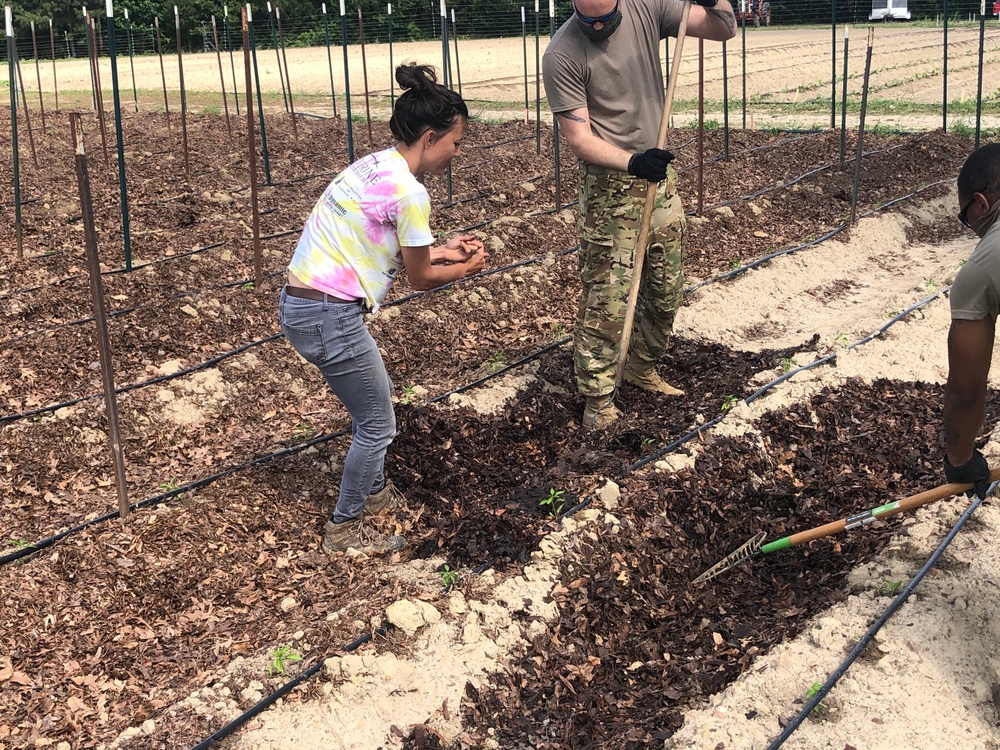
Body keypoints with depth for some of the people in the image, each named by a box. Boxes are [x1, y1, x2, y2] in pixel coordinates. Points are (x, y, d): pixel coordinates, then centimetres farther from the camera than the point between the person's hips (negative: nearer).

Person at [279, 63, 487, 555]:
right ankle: (345, 529, 22)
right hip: (329, 316, -9)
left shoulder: (372, 166, 10)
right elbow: (421, 279, -5)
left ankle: (374, 492, 44)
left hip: (300, 305, 9)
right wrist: (467, 268, 13)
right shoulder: (409, 192, -17)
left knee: (376, 398, 26)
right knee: (377, 425, 7)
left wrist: (438, 251, 20)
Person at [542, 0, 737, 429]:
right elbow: (578, 139, -18)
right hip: (608, 187, -5)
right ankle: (598, 397, 8)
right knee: (606, 296, -5)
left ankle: (642, 367, 34)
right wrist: (633, 163, -32)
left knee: (666, 288, 14)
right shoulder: (562, 55, -17)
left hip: (659, 174, 5)